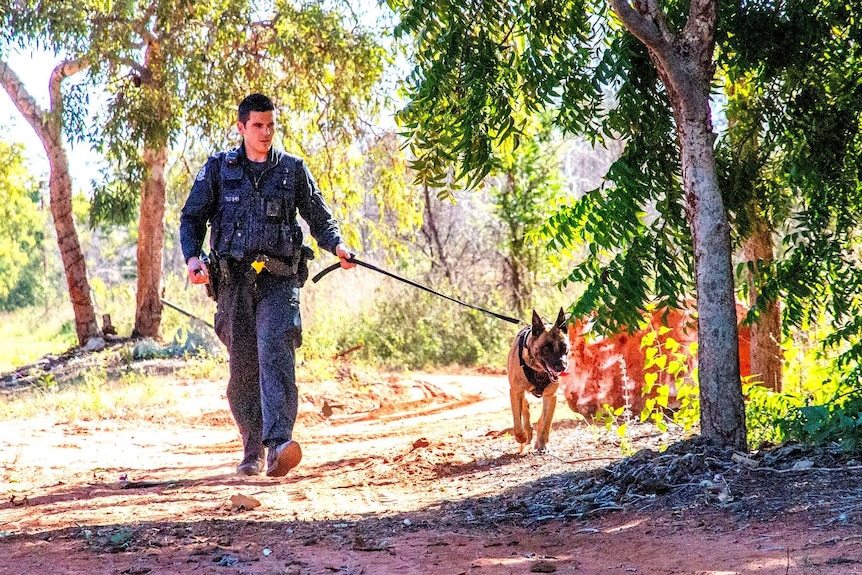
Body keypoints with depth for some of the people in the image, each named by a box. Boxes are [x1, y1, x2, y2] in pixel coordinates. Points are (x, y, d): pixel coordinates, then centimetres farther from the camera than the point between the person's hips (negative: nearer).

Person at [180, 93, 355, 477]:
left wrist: (337, 245, -4)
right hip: (233, 280, 1)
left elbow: (319, 216, 16)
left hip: (279, 279, -1)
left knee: (276, 354, -20)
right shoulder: (218, 169, 10)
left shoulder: (293, 169, 12)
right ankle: (253, 450, 17)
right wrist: (192, 257, -7)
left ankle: (278, 445, -32)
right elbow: (192, 218, 11)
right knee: (243, 366, 3)